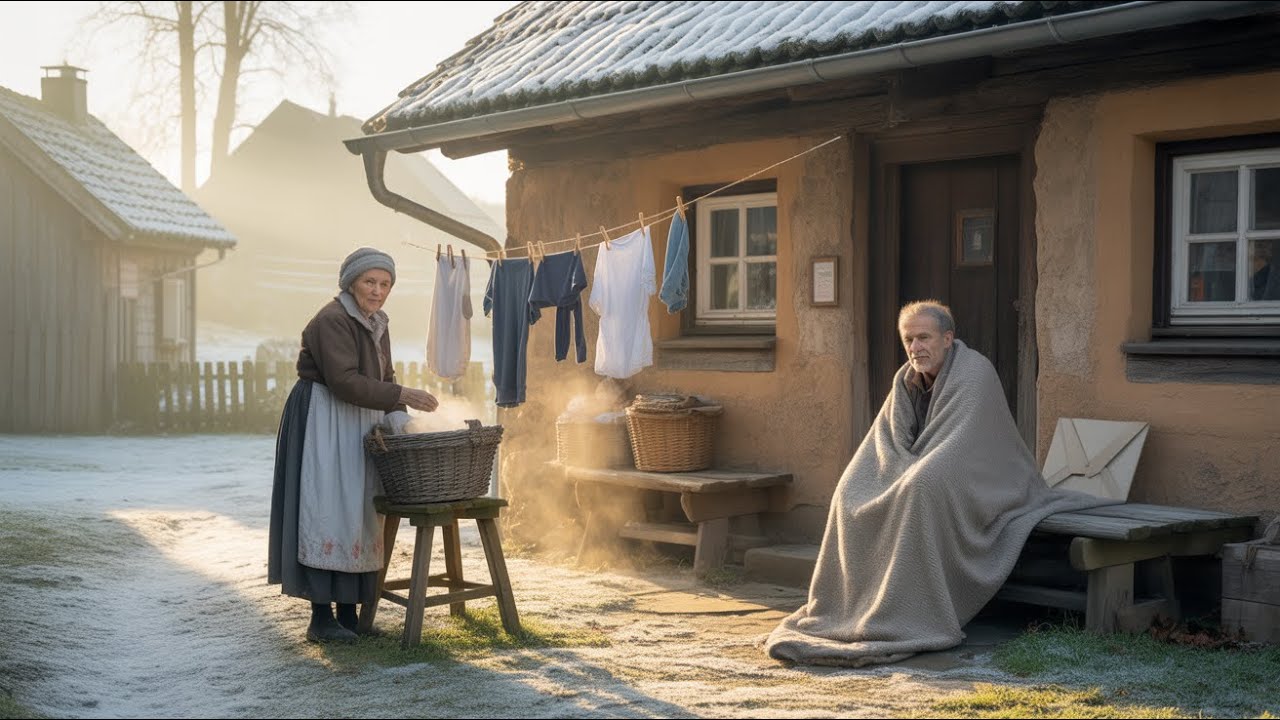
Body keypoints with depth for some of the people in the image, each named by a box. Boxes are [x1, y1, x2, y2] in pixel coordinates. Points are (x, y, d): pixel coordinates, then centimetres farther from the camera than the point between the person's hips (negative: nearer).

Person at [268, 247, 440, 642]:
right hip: (322, 423, -9)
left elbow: (383, 379, 13)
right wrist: (402, 395, -27)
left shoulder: (376, 324, 12)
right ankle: (321, 617, -7)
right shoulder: (331, 321, -16)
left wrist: (398, 418, -2)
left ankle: (349, 610, 13)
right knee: (327, 514, -10)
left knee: (358, 515, 8)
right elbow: (344, 381, -24)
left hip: (358, 426, 9)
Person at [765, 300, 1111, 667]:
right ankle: (851, 606, -9)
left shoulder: (974, 374, -18)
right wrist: (908, 478, -13)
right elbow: (885, 443, 4)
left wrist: (914, 478, -24)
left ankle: (919, 619, -30)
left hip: (979, 483, -7)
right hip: (925, 481, 7)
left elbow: (958, 448, -25)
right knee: (852, 490, -15)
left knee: (922, 490, -37)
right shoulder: (906, 380, 4)